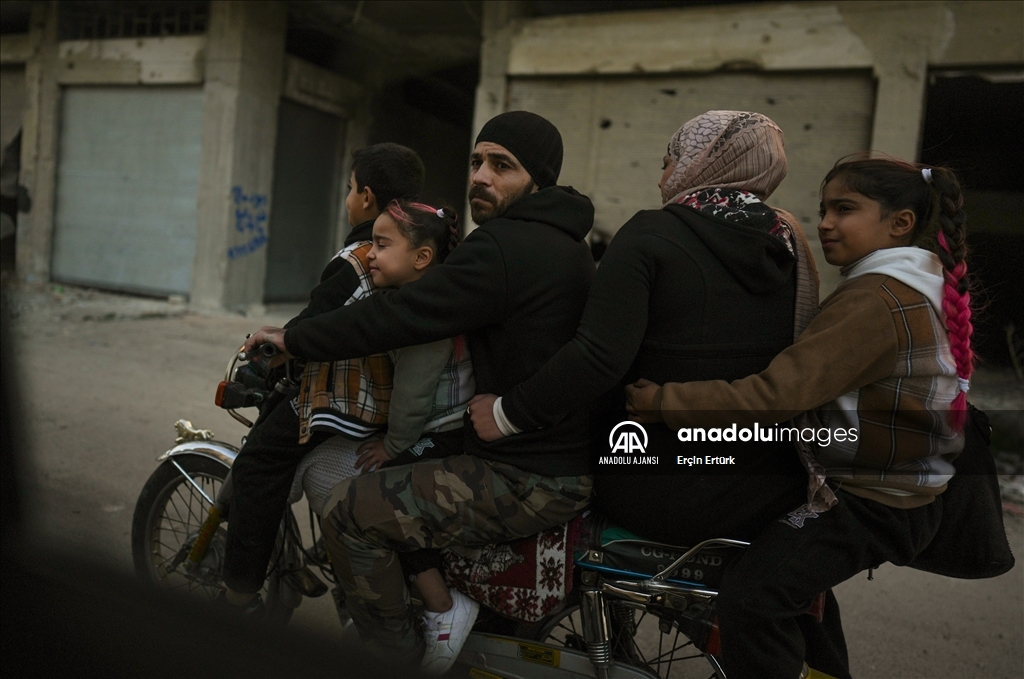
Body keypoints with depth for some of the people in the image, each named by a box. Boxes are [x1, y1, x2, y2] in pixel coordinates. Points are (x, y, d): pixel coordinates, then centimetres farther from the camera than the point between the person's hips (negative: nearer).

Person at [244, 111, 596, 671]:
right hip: (570, 456, 11)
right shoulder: (567, 243, 14)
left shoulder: (504, 246, -19)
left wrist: (293, 340, -6)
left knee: (351, 512, -11)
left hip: (529, 479, -11)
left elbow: (397, 316, -19)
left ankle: (398, 658, 3)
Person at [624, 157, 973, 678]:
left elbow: (779, 393, -31)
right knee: (796, 568, 31)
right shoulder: (929, 287, 10)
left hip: (871, 501, -11)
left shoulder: (875, 299, -22)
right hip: (910, 489, 11)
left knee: (750, 600, -22)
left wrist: (666, 402, -29)